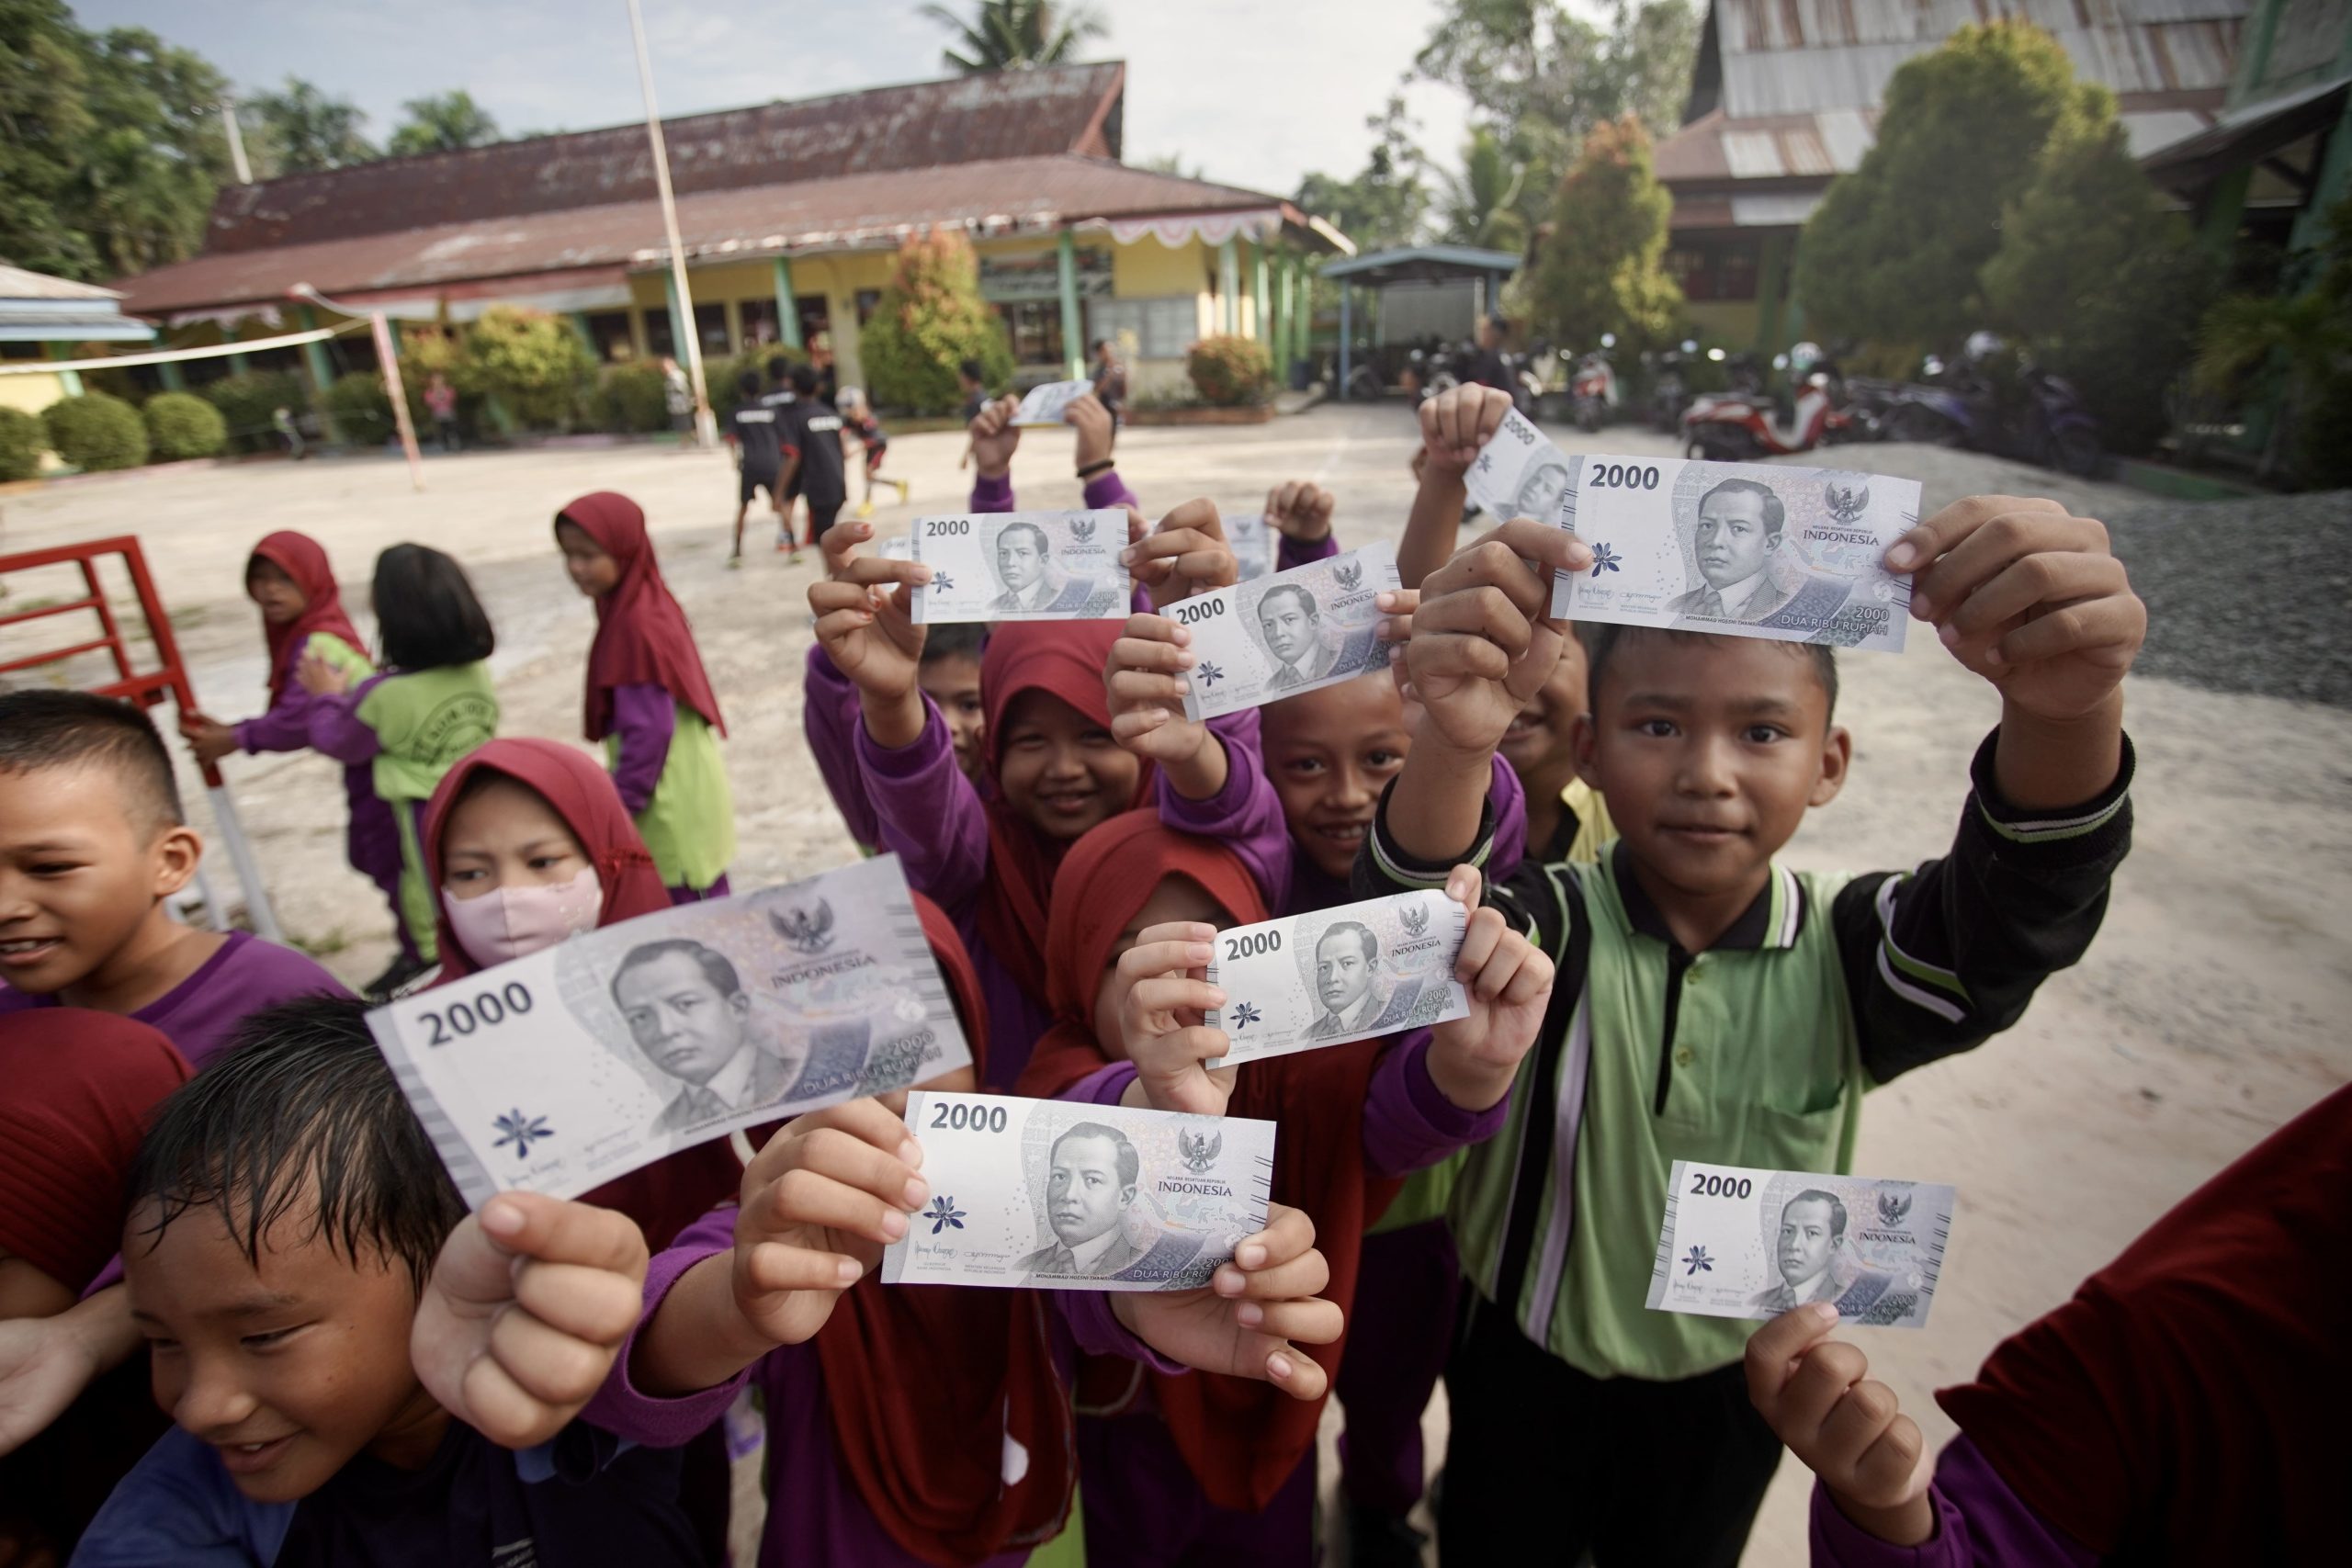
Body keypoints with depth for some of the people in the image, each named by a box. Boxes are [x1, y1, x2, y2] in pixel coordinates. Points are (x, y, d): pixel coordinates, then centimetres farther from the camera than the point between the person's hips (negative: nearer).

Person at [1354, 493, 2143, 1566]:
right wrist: (1454, 741, -64)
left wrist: (2063, 711, -57)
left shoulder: (1847, 951, -17)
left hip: (1732, 1390, 2)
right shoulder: (1550, 927, -22)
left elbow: (2017, 914, -36)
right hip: (1524, 1368, -1)